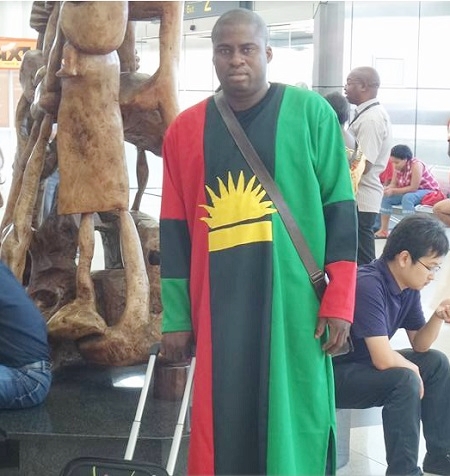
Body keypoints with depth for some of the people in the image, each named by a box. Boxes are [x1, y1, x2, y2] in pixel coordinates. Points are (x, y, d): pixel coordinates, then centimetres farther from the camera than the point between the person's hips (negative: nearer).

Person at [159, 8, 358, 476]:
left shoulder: (310, 113, 1)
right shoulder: (185, 129, 8)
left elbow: (339, 209, 0)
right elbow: (175, 231, 10)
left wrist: (338, 302, -5)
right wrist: (176, 317, 8)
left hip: (294, 302, -2)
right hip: (219, 307, 2)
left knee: (293, 420, 3)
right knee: (222, 425, 5)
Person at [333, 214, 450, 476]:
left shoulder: (409, 286, 0)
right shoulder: (368, 285, -28)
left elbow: (420, 345, 7)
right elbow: (383, 359, -31)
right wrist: (412, 368, -11)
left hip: (365, 364, 10)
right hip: (332, 372, -10)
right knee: (404, 380, -28)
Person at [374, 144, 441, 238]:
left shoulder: (416, 165, -28)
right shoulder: (398, 166, -7)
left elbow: (413, 188, -31)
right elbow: (393, 184, -6)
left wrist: (393, 191, -31)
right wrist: (385, 189, -28)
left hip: (428, 191, -8)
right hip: (411, 192, 8)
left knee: (407, 198, -36)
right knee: (386, 197, -5)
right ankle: (384, 230, -5)